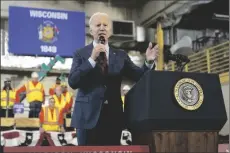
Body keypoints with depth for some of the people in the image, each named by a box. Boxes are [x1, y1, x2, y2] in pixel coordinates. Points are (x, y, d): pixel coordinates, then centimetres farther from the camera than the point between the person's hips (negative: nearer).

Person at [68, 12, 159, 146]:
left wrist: (149, 62, -18)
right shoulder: (81, 54, 5)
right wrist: (92, 59, -15)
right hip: (88, 115, -2)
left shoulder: (121, 55, 11)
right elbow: (72, 82, -8)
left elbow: (140, 77, 2)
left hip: (113, 116, 2)